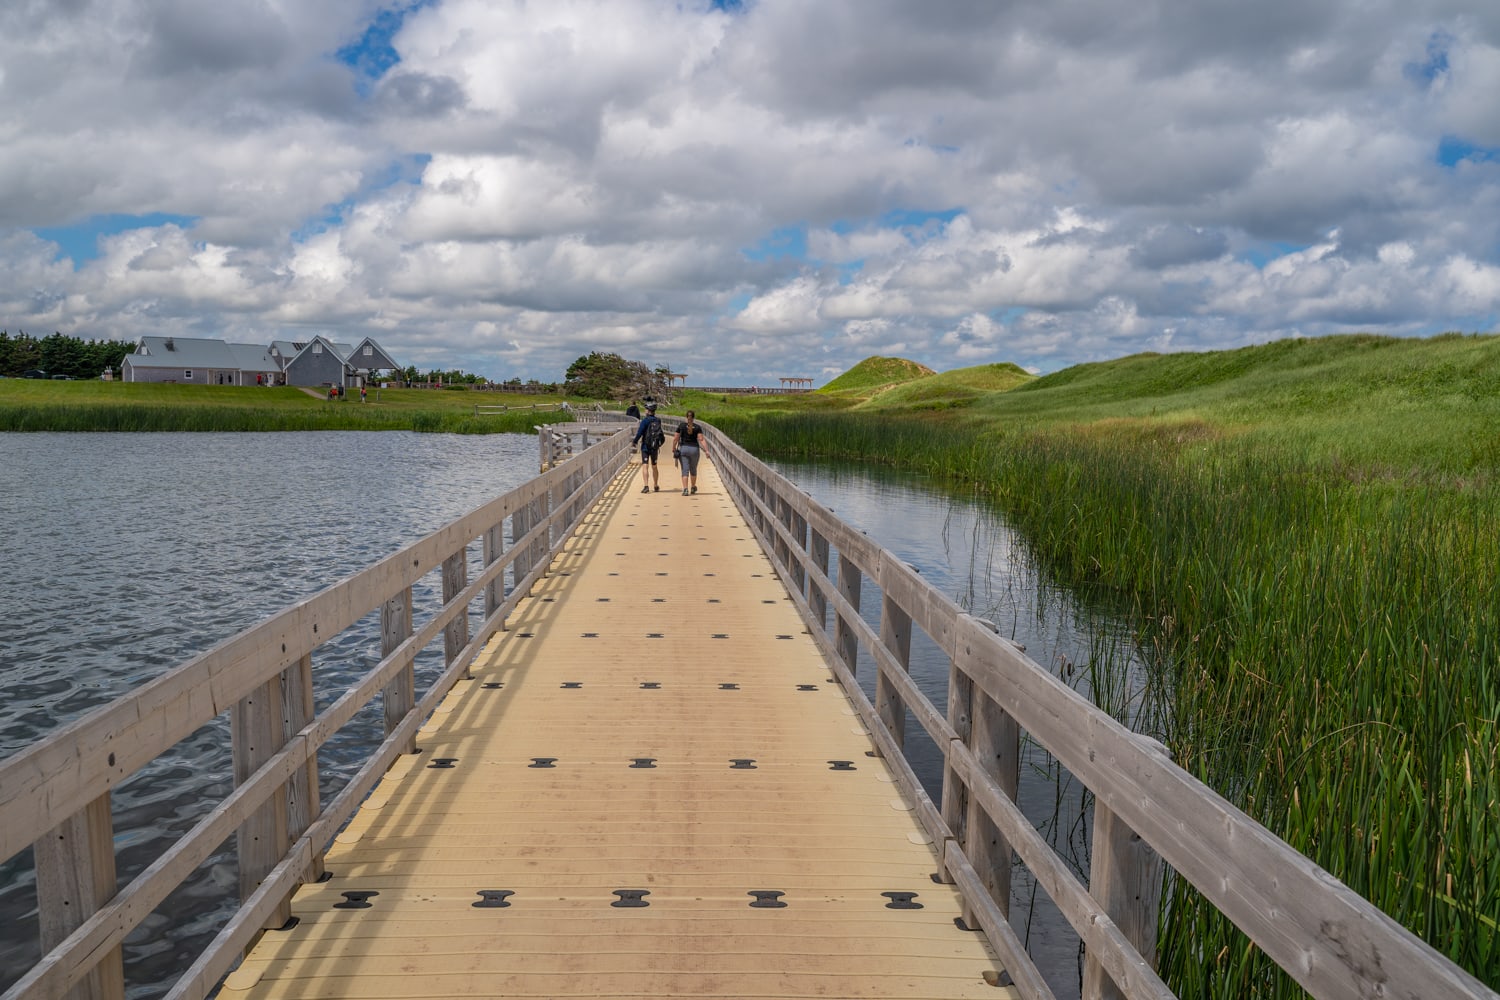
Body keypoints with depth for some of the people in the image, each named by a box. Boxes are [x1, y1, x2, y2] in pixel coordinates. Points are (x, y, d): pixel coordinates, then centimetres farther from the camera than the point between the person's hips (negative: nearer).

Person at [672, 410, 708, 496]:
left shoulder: (681, 425, -1)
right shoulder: (697, 427, -1)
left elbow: (676, 439, -1)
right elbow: (701, 440, -12)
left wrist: (673, 450, 10)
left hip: (683, 449, -1)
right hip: (694, 450, 1)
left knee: (685, 470, -2)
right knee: (693, 470, 19)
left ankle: (685, 489, -18)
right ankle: (693, 488, 35)